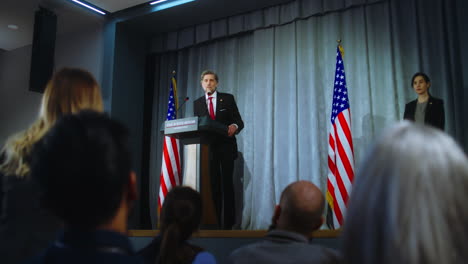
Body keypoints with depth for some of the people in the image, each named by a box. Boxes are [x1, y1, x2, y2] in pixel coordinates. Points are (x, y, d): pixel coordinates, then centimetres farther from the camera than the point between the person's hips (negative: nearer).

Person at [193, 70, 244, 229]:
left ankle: (228, 222, 2)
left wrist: (234, 126, -20)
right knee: (213, 185, 3)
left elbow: (239, 121, 2)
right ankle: (215, 221, 9)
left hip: (226, 147, -2)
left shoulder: (228, 98, 6)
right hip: (208, 148, 2)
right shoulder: (197, 103, 13)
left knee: (227, 184, -2)